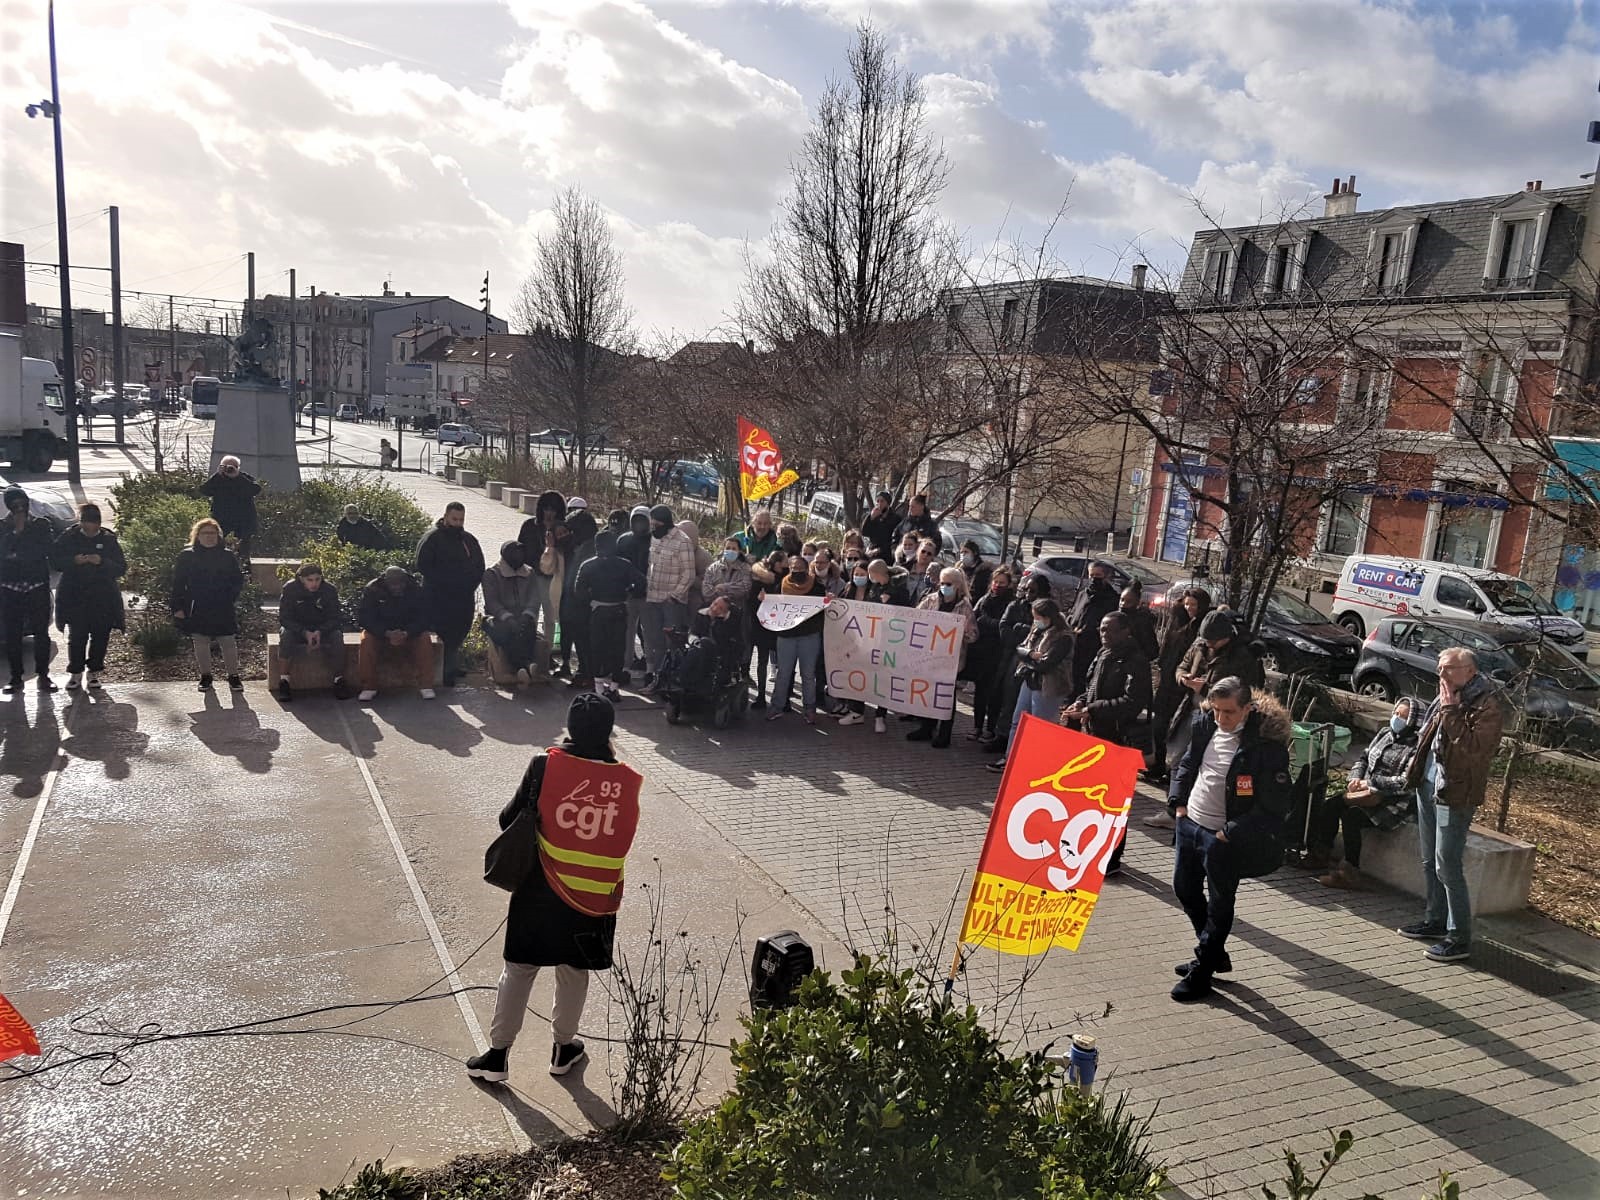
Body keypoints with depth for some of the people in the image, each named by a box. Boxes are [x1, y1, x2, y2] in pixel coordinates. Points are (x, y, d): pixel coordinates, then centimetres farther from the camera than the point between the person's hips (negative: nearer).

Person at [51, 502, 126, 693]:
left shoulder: (109, 540, 4)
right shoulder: (68, 538, 4)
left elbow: (121, 568, 1)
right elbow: (55, 560, 4)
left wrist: (102, 562, -16)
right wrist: (74, 561, -14)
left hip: (103, 598, 0)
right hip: (75, 597, 0)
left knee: (100, 635, 3)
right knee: (76, 636, -2)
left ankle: (94, 671, 16)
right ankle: (75, 672, 11)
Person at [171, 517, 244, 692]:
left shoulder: (227, 556, 4)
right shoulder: (187, 556, 3)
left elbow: (238, 581, 10)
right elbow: (178, 584, 4)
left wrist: (230, 597, -3)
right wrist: (177, 607, -2)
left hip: (223, 610, 0)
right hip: (197, 611, 0)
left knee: (229, 643, 0)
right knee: (201, 644, 8)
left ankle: (233, 676, 12)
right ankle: (205, 676, 21)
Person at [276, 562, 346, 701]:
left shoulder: (330, 590, -12)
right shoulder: (290, 589, -15)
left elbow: (335, 617, -10)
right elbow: (284, 618, -16)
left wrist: (320, 631, -31)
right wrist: (305, 633, -32)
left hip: (322, 629, 1)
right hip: (296, 628, -1)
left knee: (337, 636, -29)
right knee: (285, 635, -33)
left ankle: (339, 681, -21)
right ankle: (283, 683, -30)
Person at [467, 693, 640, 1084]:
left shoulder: (545, 765, -14)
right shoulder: (627, 781, -9)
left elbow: (508, 821, -6)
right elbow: (621, 837, 2)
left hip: (540, 891, -1)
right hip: (594, 897, 1)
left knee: (518, 970, 15)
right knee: (574, 972, 20)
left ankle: (497, 1054, 24)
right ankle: (563, 1048, 35)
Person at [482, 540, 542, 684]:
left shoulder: (529, 573, 19)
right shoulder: (491, 574, 8)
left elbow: (534, 598, 6)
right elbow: (492, 602, -4)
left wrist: (527, 615, -16)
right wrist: (508, 618, -22)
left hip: (523, 618, 2)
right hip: (498, 618, -2)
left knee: (528, 628, -35)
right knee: (505, 630, -38)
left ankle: (522, 668, -51)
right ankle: (521, 667, -49)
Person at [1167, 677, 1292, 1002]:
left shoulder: (1266, 743, -22)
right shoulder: (1206, 724, -2)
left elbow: (1275, 805, -18)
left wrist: (1231, 832, -17)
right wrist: (1177, 801, 5)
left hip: (1225, 837, -7)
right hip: (1190, 823, 7)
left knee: (1219, 905, 7)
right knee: (1185, 889, 20)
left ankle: (1202, 972, 21)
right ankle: (1213, 953, 39)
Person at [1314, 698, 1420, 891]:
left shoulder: (1416, 747, -11)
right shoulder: (1384, 733, 14)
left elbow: (1406, 782, -20)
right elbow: (1363, 759, 21)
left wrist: (1371, 783, -16)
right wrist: (1356, 778, 1)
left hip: (1394, 803, -7)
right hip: (1369, 792, 7)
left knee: (1351, 815, -29)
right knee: (1330, 806, -16)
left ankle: (1350, 873, -21)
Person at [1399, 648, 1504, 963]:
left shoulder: (1487, 706, -15)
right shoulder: (1446, 698, 10)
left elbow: (1473, 748, -28)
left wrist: (1451, 711, -23)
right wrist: (1416, 766, 16)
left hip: (1454, 794, -9)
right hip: (1428, 784, 9)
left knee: (1447, 867, -6)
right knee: (1430, 861, 17)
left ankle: (1460, 938, 3)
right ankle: (1435, 920, 30)